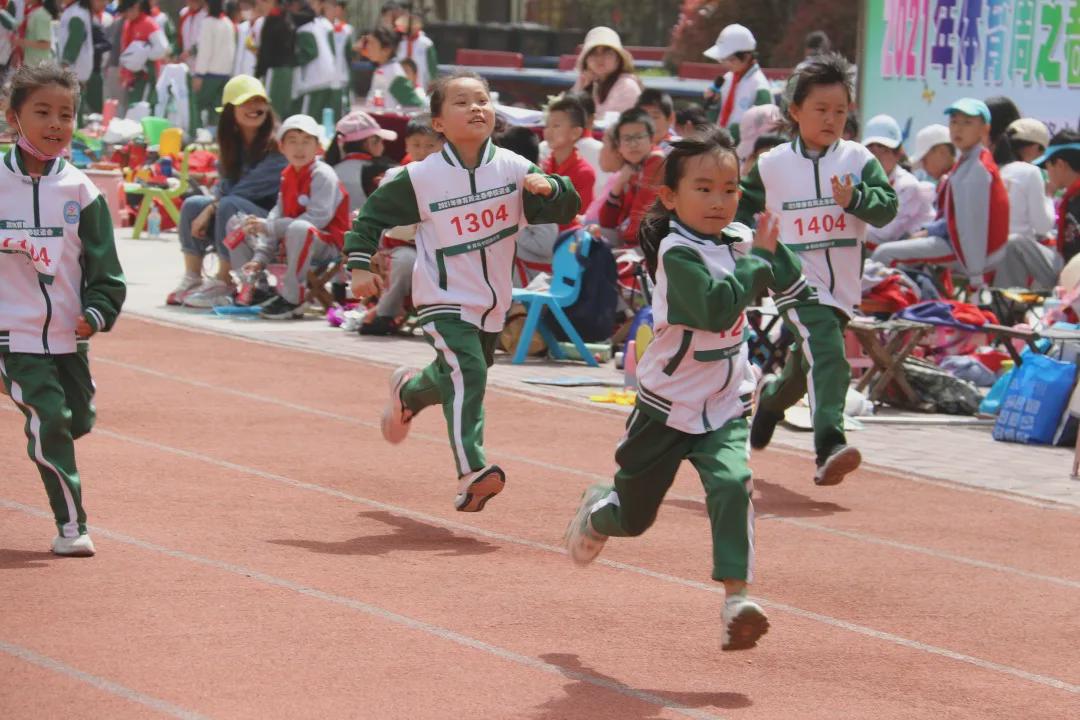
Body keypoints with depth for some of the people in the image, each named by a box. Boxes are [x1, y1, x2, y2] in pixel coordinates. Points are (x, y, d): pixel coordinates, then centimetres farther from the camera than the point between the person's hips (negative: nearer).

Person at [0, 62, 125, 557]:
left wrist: (97, 313, -10)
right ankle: (70, 525, -6)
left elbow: (105, 267, 4)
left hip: (69, 333, 3)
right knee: (49, 420, -13)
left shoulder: (80, 191, 1)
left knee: (76, 421, 11)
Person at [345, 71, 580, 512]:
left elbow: (565, 210, -8)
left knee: (451, 381, 21)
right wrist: (360, 264, -7)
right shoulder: (423, 178, -12)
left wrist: (548, 188, -28)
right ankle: (472, 470, -33)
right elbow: (374, 213, 0)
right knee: (467, 372, -25)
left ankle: (409, 391, 54)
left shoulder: (513, 168, -6)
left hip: (492, 303, 5)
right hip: (444, 300, -5)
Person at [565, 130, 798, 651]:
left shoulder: (739, 238, 0)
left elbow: (791, 282, 2)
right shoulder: (678, 253, -20)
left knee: (732, 484, -25)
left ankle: (737, 597, -29)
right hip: (668, 407, -4)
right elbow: (716, 308, -33)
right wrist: (757, 258, -25)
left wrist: (770, 247, -14)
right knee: (632, 517, 13)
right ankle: (596, 511, 50)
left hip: (724, 410, 4)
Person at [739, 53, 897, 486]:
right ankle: (830, 447, -38)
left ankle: (770, 396, 53)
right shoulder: (771, 165, 1)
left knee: (805, 370, 18)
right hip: (795, 279, -3)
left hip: (842, 286, 3)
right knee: (826, 352, -26)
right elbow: (741, 209, 15)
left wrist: (855, 199, -26)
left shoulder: (858, 160, 2)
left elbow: (887, 208, -8)